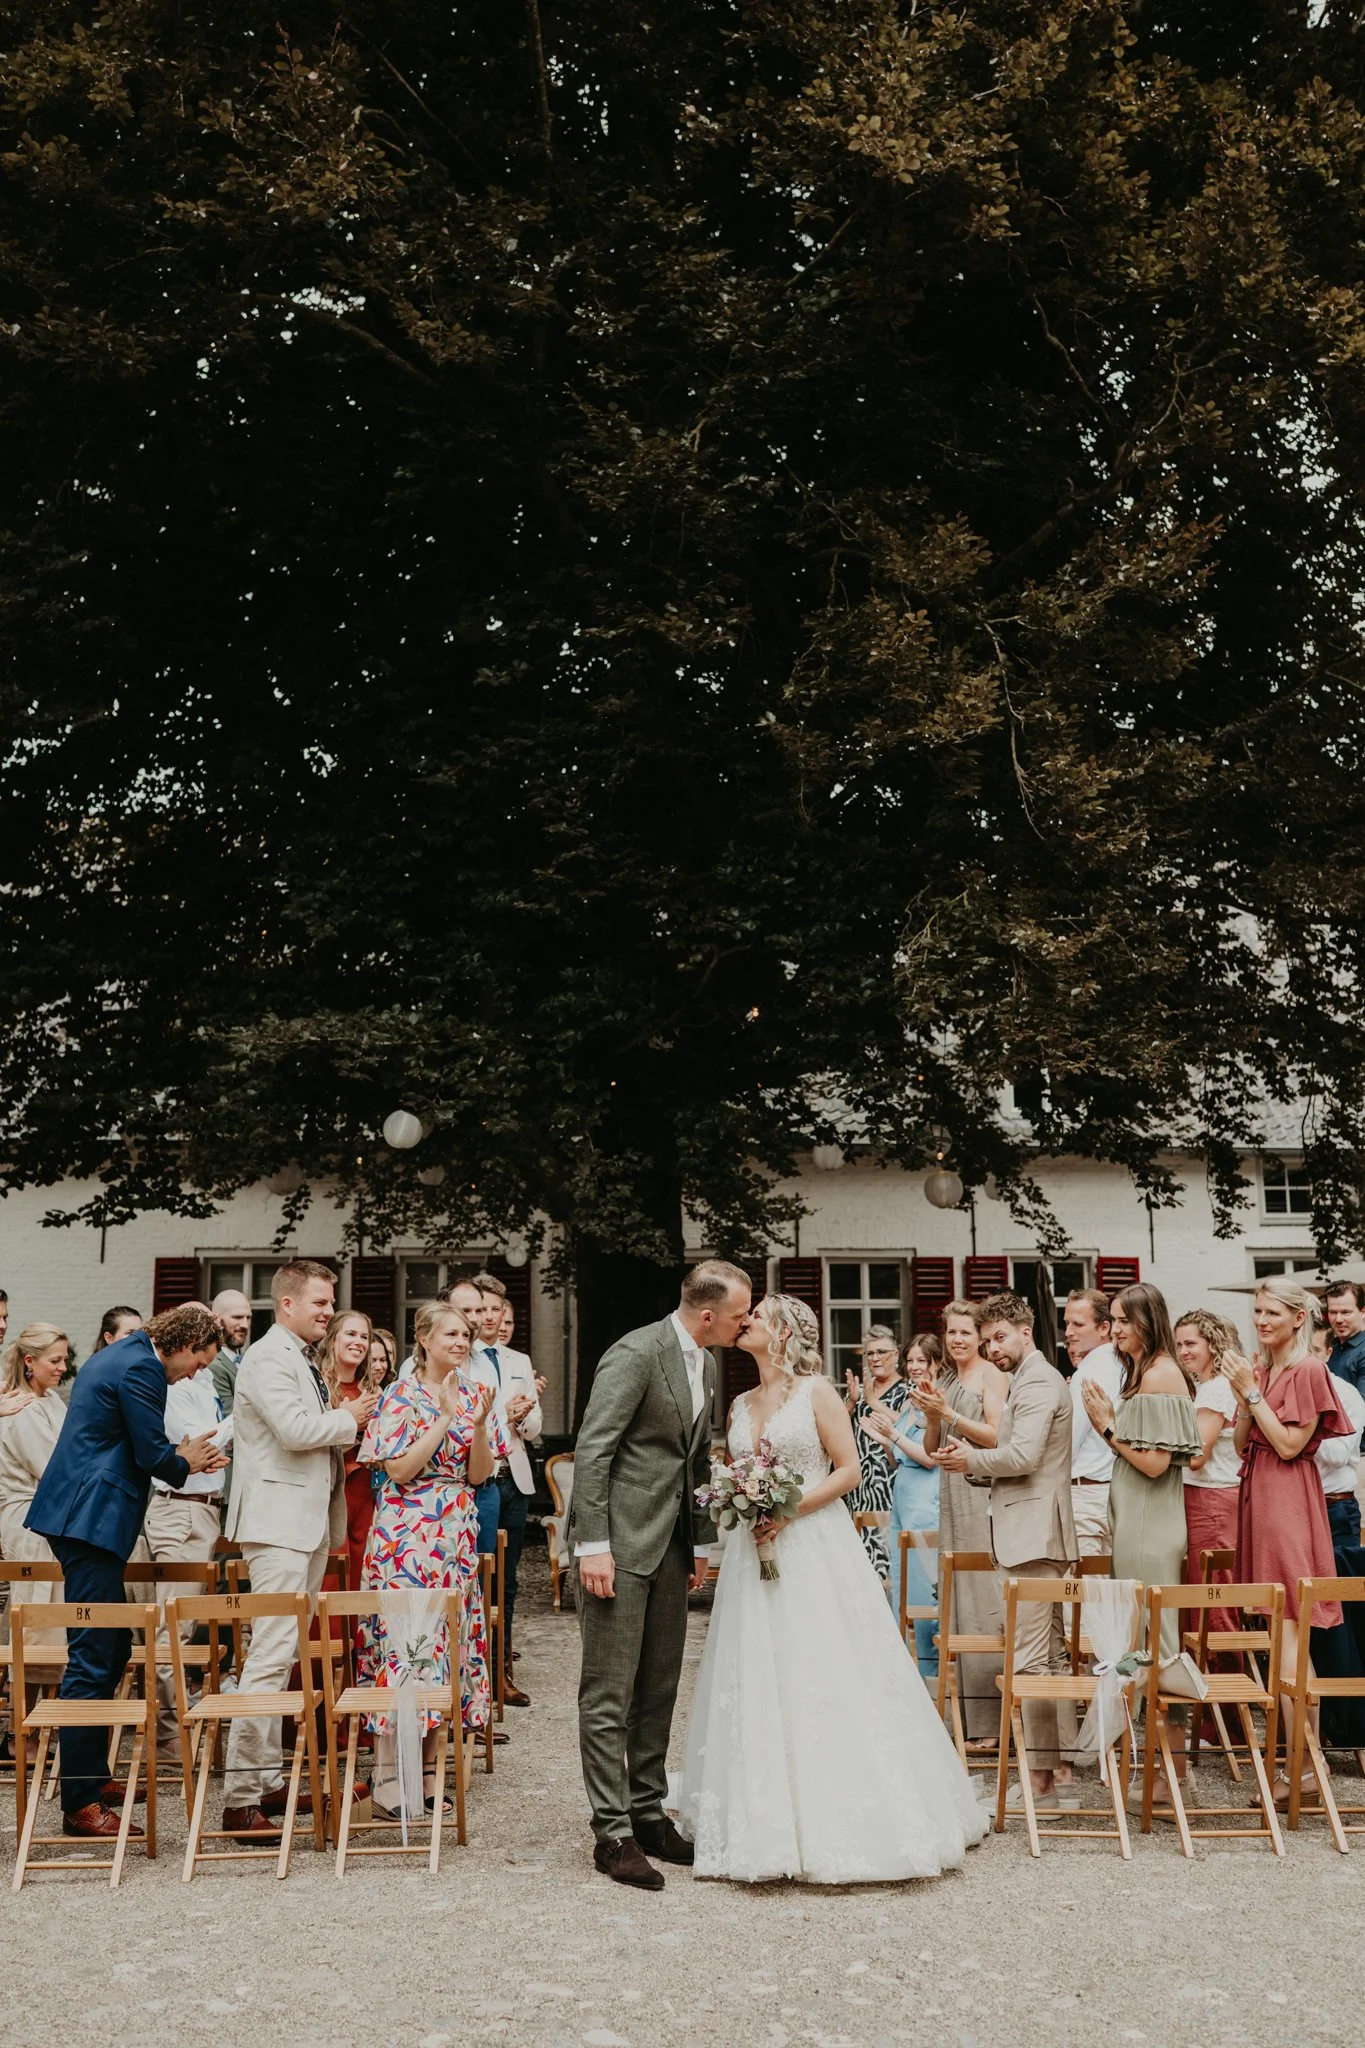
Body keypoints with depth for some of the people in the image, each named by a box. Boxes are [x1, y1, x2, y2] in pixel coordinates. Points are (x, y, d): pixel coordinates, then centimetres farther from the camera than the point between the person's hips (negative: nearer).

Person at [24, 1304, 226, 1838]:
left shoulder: (118, 1356, 18)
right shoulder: (142, 1369, -15)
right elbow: (153, 1456, -15)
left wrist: (179, 1455, 15)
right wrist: (184, 1462, 5)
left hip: (79, 1512, 11)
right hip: (92, 1518, -11)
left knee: (112, 1648, 16)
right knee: (92, 1658, -8)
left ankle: (92, 1777, 25)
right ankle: (80, 1804, -4)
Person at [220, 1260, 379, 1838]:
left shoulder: (302, 1360, 18)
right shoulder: (267, 1358, -13)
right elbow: (293, 1428, -25)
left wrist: (346, 1423, 5)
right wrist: (349, 1418, -10)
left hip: (308, 1523, 10)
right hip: (278, 1521, -10)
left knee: (285, 1654, 14)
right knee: (271, 1654, -12)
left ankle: (268, 1779, 23)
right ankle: (240, 1798, -8)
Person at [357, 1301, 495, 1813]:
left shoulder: (472, 1393, 9)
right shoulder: (401, 1396, -6)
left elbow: (479, 1474, 7)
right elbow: (398, 1471, -15)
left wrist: (479, 1424, -10)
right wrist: (447, 1418, -18)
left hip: (457, 1537, 6)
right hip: (408, 1535, -6)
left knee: (444, 1645, 8)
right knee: (403, 1643, -7)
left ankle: (425, 1769, 18)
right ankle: (389, 1780, 1)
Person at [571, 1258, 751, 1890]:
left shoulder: (707, 1363, 11)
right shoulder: (637, 1353, -17)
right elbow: (591, 1451, -18)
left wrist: (701, 1543, 19)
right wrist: (594, 1547, -20)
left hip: (670, 1548, 9)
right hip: (618, 1543, -9)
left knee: (659, 1690, 14)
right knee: (609, 1695, -1)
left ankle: (648, 1814, 26)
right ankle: (612, 1833, 7)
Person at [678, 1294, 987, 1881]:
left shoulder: (816, 1392, -3)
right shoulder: (741, 1405, 14)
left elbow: (850, 1469, -7)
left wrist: (791, 1508, -16)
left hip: (814, 1550, -5)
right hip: (754, 1553, 6)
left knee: (825, 1676, -5)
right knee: (758, 1683, 5)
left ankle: (843, 1820, 6)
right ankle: (768, 1823, 14)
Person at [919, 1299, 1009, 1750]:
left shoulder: (991, 1375, -4)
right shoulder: (944, 1382, 17)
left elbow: (996, 1436, -12)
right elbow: (931, 1450, 18)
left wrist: (948, 1413, -15)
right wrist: (931, 1416, 0)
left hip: (983, 1491, -8)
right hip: (950, 1493, 8)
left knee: (983, 1598, -8)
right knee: (956, 1595, 7)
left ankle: (992, 1723, -5)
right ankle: (967, 1714, 13)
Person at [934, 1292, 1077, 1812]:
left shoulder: (1037, 1382, -12)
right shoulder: (1033, 1380, 21)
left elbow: (1023, 1455, -23)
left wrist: (970, 1460, -8)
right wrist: (975, 1459, 5)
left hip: (1034, 1532, -11)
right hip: (1036, 1532, 11)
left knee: (1031, 1659, -8)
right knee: (1052, 1656, 13)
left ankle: (1040, 1781, -4)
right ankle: (1062, 1773, 19)